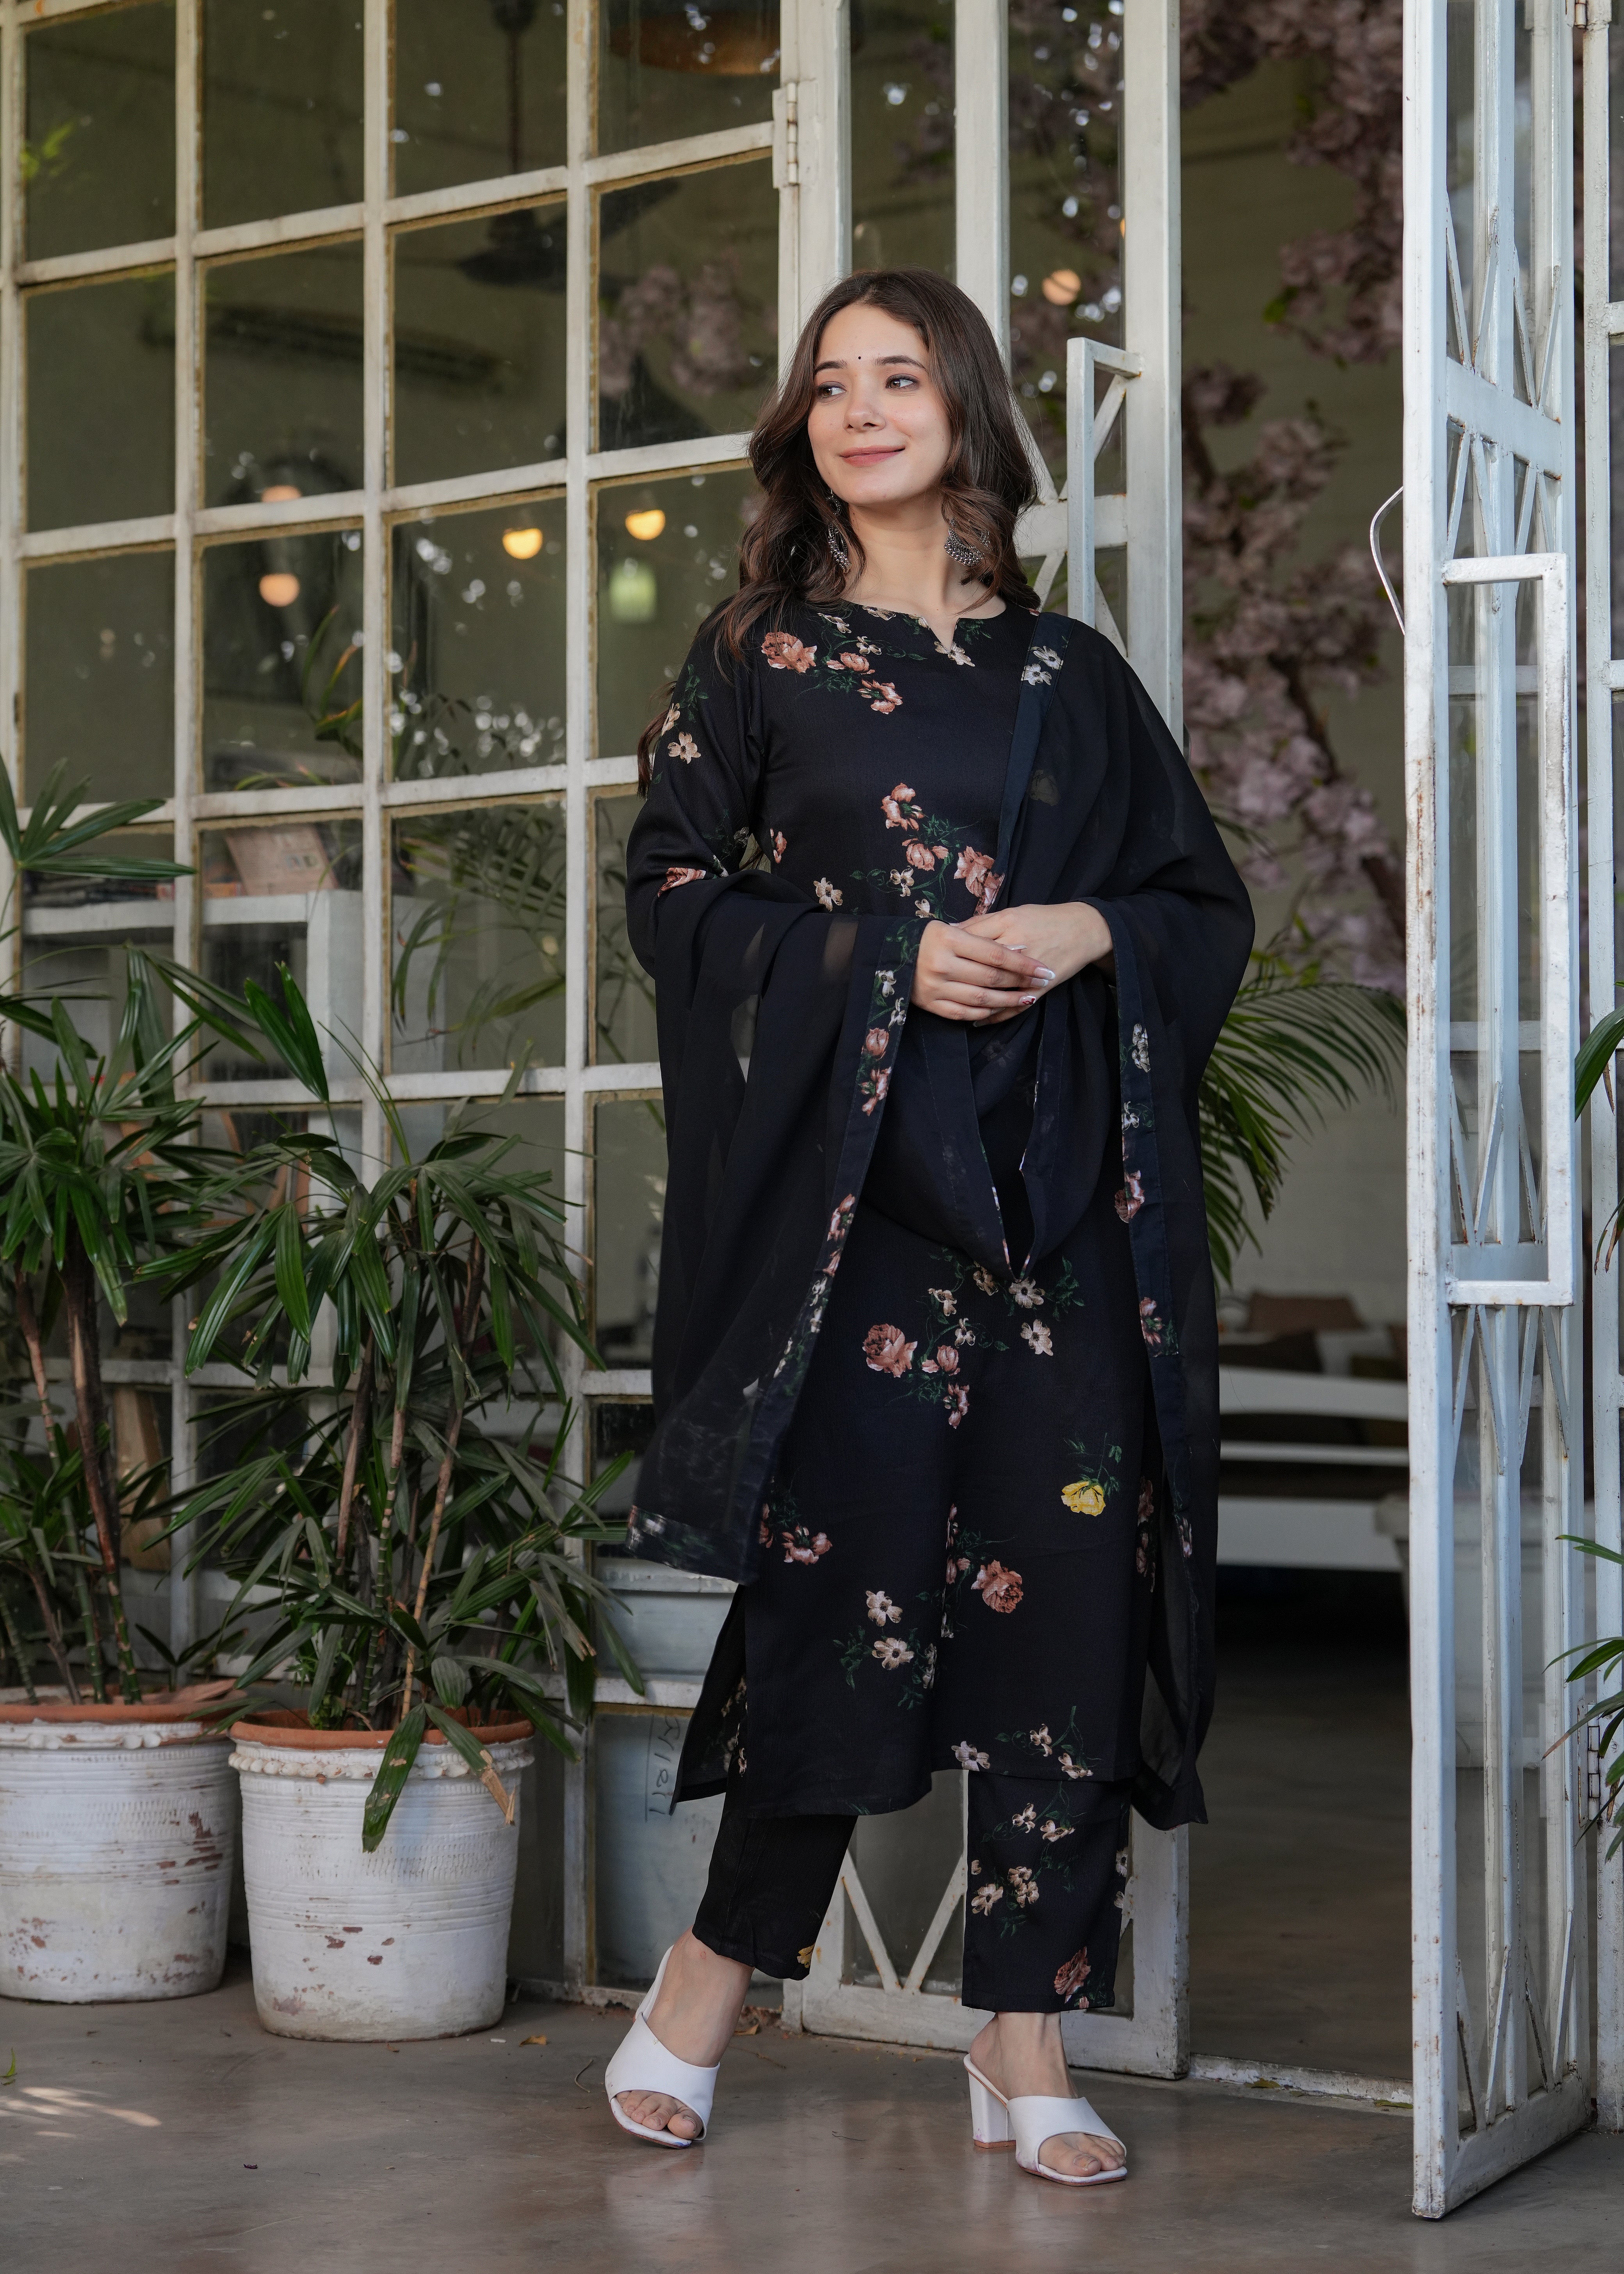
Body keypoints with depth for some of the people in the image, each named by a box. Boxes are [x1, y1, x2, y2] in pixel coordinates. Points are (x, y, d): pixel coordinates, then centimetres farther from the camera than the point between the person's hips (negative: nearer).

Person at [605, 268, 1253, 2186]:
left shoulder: (1070, 672, 15)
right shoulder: (758, 656, 9)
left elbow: (1209, 908, 16)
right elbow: (671, 891, 3)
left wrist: (1088, 932, -5)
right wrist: (884, 958, -10)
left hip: (1059, 1186, 3)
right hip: (846, 1173, -2)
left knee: (1063, 1578, -3)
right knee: (858, 1558, -8)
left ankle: (1025, 2044, 6)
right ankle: (703, 1990, 11)